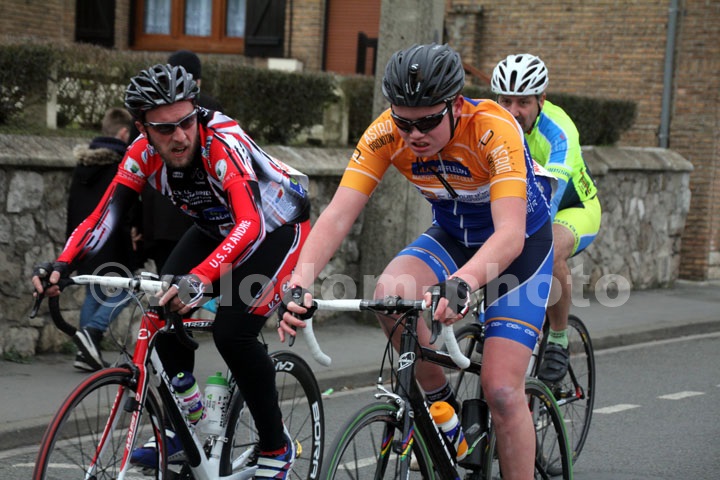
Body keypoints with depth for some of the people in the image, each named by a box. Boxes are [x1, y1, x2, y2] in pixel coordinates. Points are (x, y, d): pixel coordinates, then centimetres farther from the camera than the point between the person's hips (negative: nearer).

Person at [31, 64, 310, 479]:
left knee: (233, 333, -22)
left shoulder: (223, 143, -36)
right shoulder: (143, 154, -20)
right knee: (164, 308, -13)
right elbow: (104, 215, -24)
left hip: (276, 226, -6)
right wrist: (61, 265, -42)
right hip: (217, 228, 6)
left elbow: (251, 224, -48)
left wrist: (200, 278, -63)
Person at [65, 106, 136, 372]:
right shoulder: (122, 162, -10)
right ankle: (92, 330, -19)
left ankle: (87, 352, 10)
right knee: (120, 291, 1)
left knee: (93, 293, 14)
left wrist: (72, 238, 23)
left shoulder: (83, 161, 14)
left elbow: (72, 202, 18)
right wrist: (135, 238, -8)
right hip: (111, 242, -7)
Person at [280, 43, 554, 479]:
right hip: (451, 235, 4)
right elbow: (339, 214, -28)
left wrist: (462, 284, -63)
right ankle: (441, 405, -4)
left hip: (521, 243, -4)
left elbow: (510, 233, -44)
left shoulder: (493, 130, -34)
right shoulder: (386, 134, -23)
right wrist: (300, 284, -44)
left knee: (501, 389, -15)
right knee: (389, 295, -28)